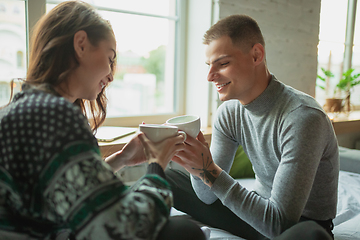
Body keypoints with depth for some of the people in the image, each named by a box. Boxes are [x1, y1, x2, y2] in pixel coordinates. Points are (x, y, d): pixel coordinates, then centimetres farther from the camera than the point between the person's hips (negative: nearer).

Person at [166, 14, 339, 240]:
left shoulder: (303, 118, -29)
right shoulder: (228, 112, -7)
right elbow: (207, 196, -4)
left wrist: (210, 172, -33)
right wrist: (195, 159, -26)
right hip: (259, 208, 5)